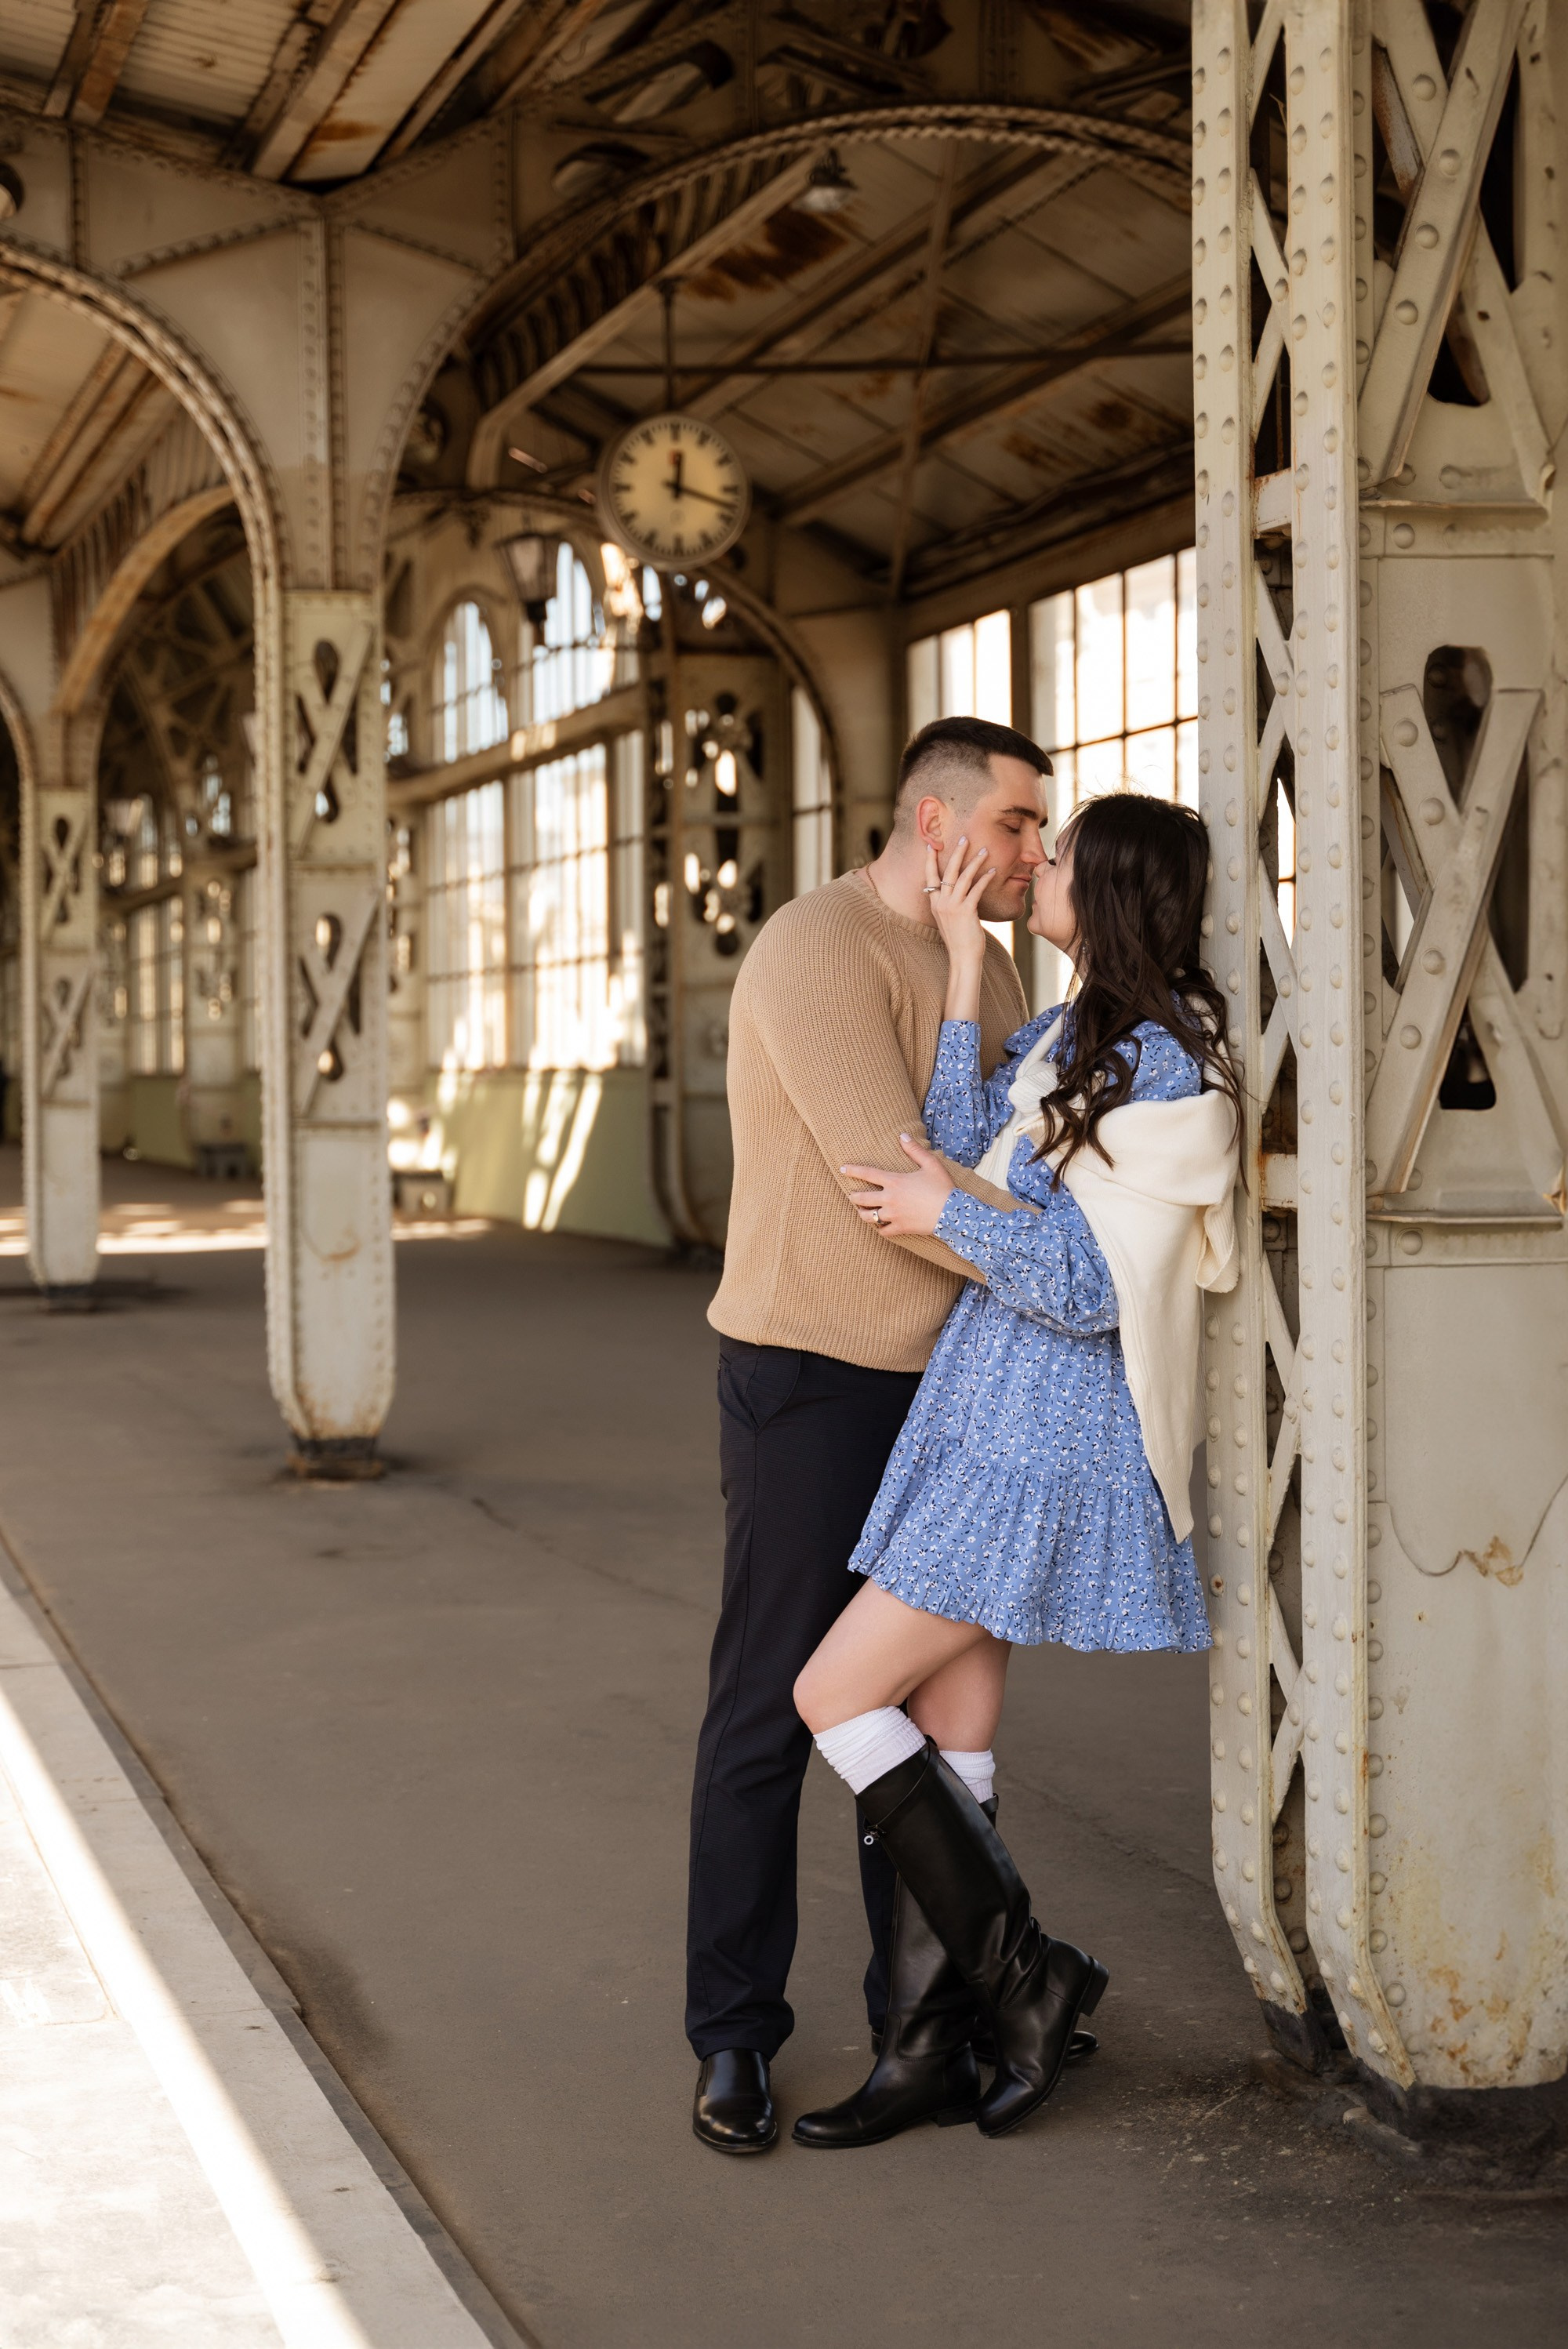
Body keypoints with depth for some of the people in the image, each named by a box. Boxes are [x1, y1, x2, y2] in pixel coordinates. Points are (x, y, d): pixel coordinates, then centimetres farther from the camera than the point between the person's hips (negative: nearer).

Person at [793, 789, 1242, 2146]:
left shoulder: (1162, 1061, -15)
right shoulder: (1064, 1036, 14)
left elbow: (1100, 1286, -18)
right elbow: (966, 1148, 2)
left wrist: (950, 1216, -10)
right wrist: (964, 970, 0)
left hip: (1049, 1438, -9)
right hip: (986, 1416, 9)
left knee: (837, 1694, -7)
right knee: (947, 1733, 9)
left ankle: (1024, 1974, 4)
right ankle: (927, 2053, 16)